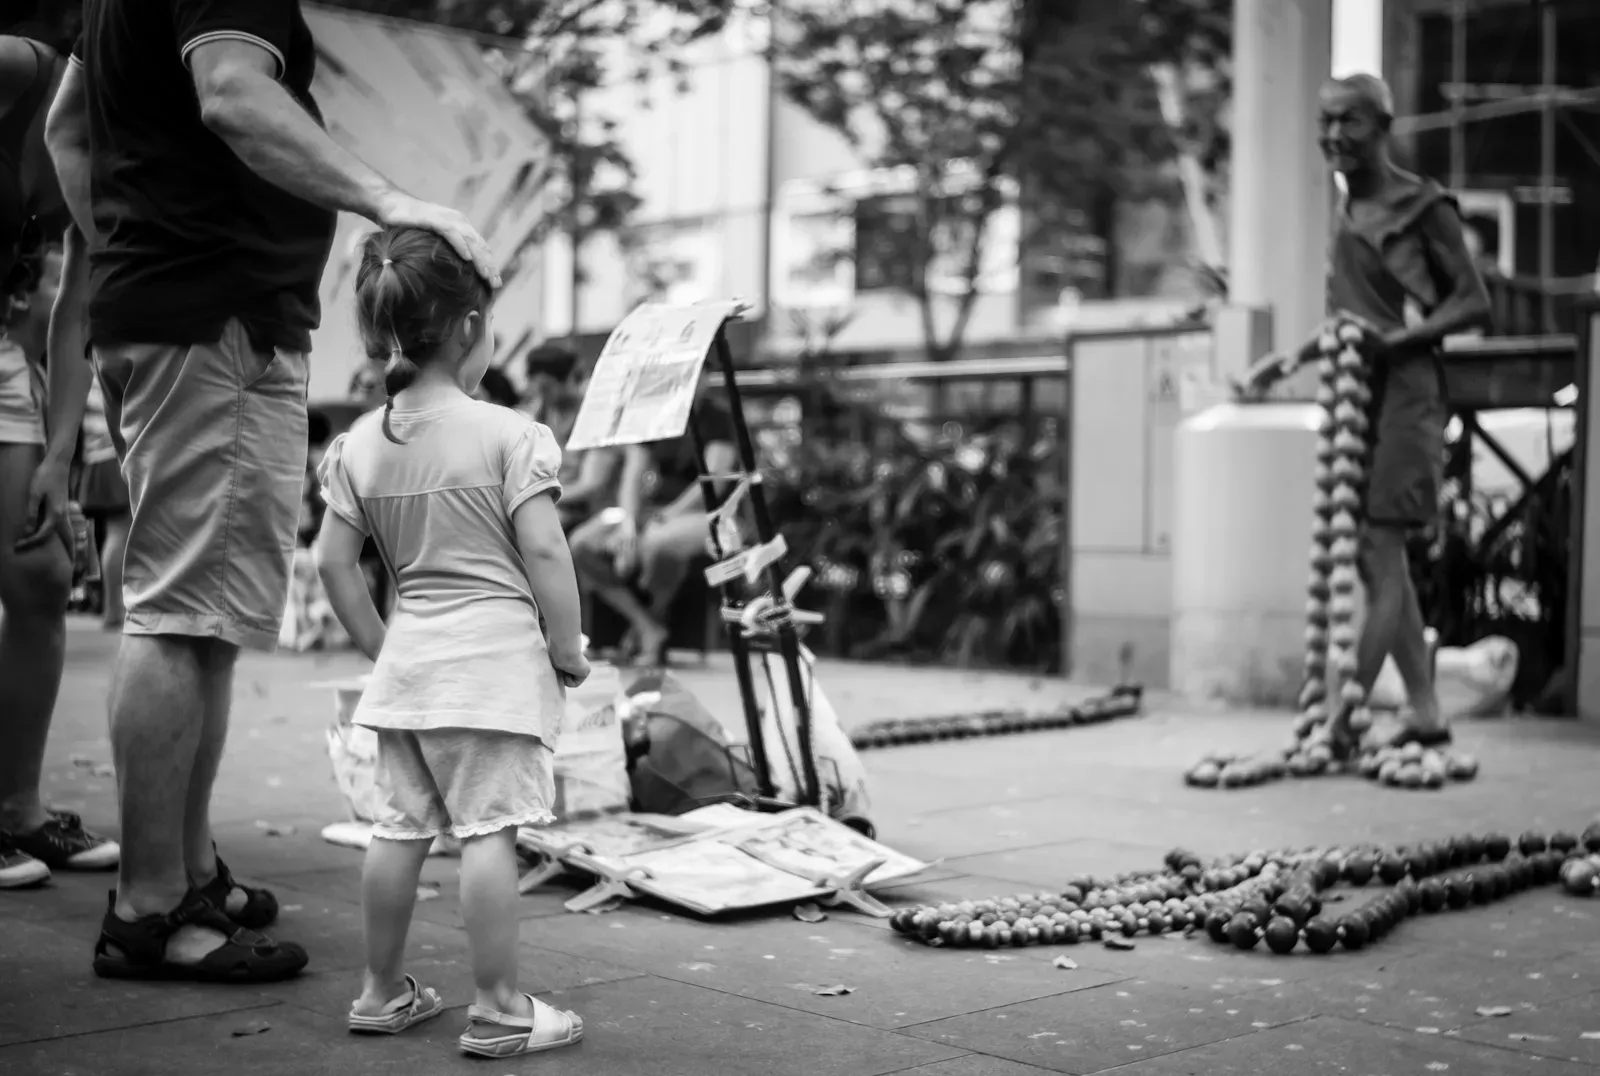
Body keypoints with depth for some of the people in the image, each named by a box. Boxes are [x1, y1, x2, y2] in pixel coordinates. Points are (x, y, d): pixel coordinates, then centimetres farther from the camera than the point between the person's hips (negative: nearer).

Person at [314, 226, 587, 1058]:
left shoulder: (360, 444, 5)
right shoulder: (509, 434, -11)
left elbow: (334, 562, 5)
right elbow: (544, 554, -15)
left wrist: (378, 646, 15)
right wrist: (567, 649, -4)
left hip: (409, 657, 6)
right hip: (496, 658, -6)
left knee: (400, 826, 14)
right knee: (487, 831, -3)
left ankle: (382, 991, 26)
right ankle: (499, 1011, 3)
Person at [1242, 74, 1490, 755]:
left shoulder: (1423, 207, -7)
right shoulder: (1348, 209, 15)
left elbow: (1474, 302, -10)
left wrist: (1395, 338, -22)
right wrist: (1294, 360, 16)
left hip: (1402, 394, -8)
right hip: (1351, 395, 8)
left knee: (1380, 553, -9)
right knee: (1376, 561, 9)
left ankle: (1338, 720, -10)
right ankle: (1426, 717, 17)